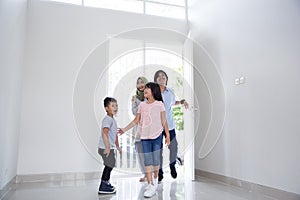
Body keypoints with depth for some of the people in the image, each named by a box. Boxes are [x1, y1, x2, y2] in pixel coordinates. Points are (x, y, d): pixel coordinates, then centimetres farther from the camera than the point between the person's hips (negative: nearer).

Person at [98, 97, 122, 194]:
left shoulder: (112, 119, 15)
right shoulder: (107, 119, -16)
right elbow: (104, 133, -26)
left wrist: (117, 146, 27)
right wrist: (107, 147, -28)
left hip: (110, 147, 10)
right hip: (105, 148, -10)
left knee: (110, 165, 18)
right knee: (109, 165, -5)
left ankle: (106, 184, 33)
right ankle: (102, 187, 3)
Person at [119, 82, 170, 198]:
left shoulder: (159, 104, 0)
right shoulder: (142, 105, 9)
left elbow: (164, 121, 0)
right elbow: (136, 121, 10)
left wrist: (167, 135, -4)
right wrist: (124, 129, 4)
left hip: (157, 136, -3)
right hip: (145, 137, 3)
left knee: (155, 159, 4)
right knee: (147, 160, 2)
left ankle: (155, 180, 24)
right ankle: (150, 184, 8)